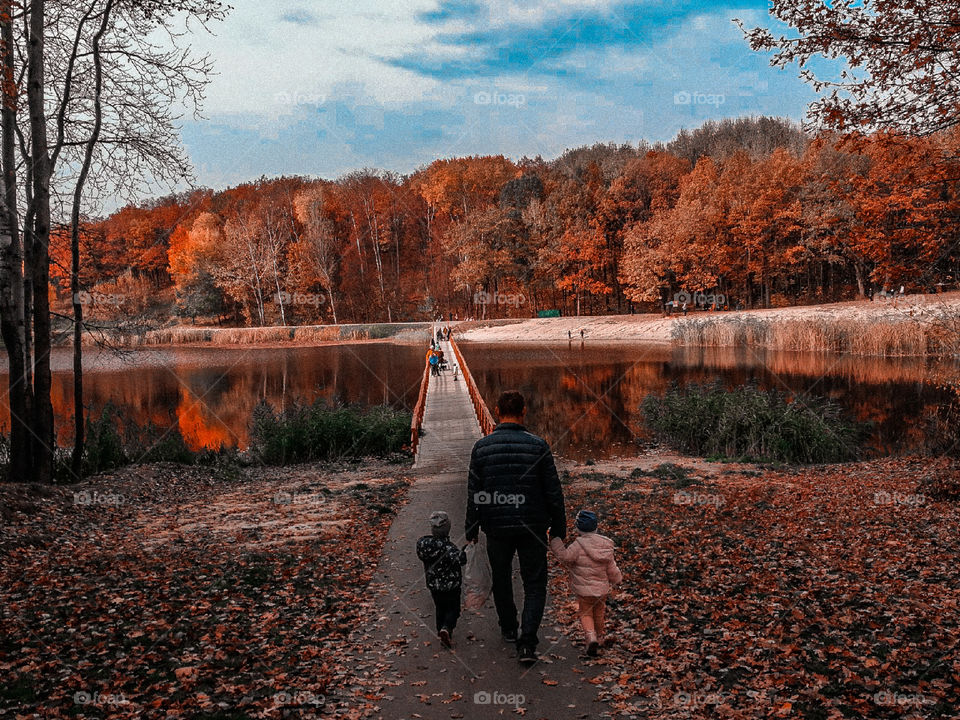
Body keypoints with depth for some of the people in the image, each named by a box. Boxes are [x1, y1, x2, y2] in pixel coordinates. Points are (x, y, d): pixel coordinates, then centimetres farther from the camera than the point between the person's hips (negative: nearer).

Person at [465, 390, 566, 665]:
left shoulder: (481, 447, -5)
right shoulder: (538, 446, -8)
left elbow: (474, 495, -2)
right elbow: (553, 491, -5)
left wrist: (472, 529, 8)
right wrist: (558, 528, 5)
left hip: (497, 528, 1)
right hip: (532, 528, -1)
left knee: (501, 579, 22)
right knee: (535, 583, 9)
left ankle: (509, 629, 39)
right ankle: (527, 642, -5)